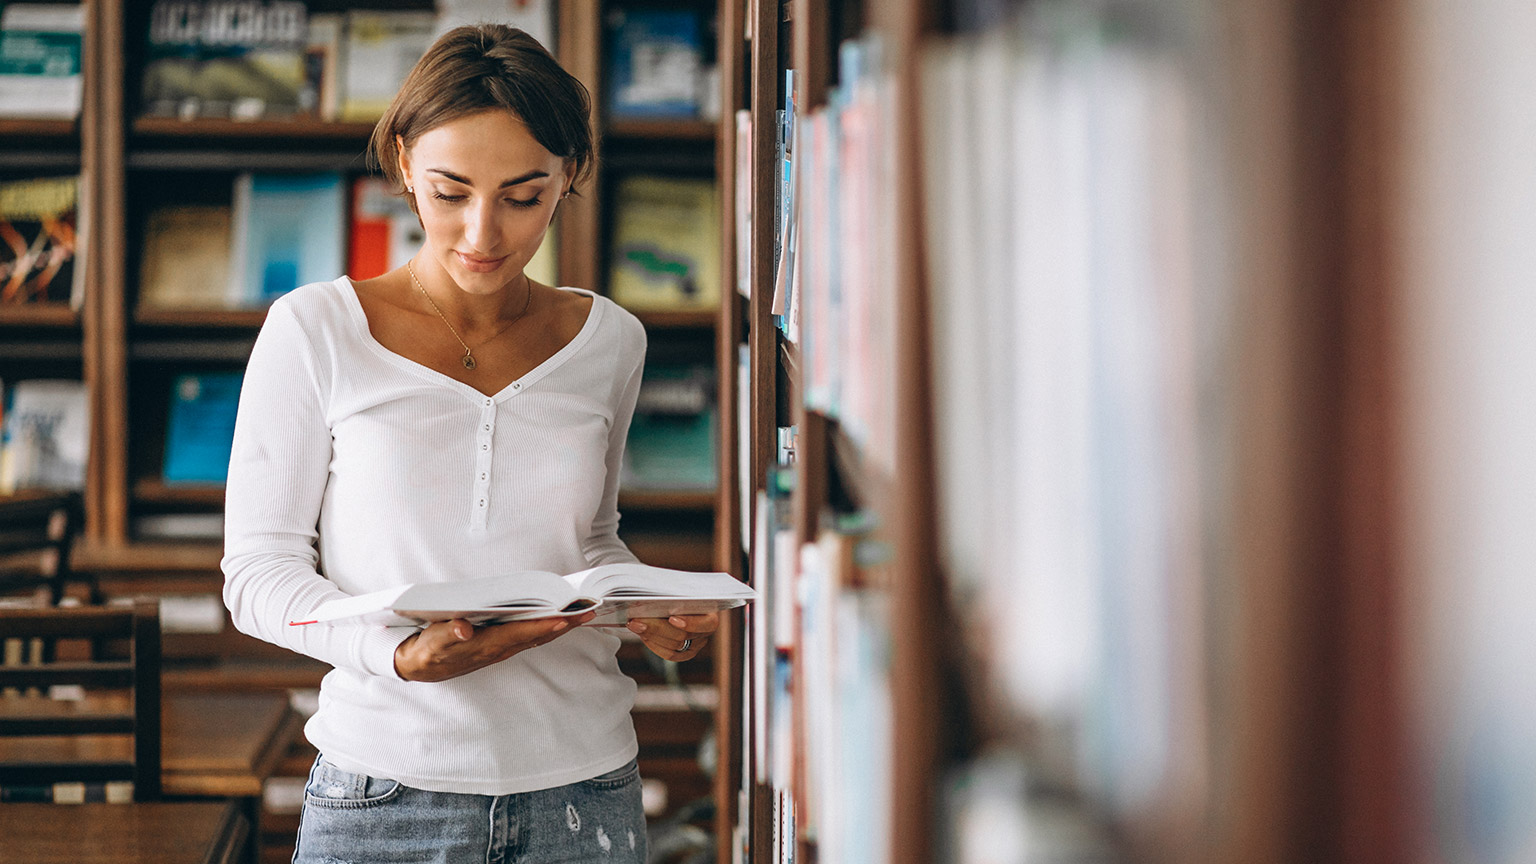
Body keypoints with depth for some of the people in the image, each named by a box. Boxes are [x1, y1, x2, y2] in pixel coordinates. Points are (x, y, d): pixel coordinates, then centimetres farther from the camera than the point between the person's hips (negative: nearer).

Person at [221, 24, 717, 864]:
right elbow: (258, 573, -5)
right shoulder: (314, 331, -5)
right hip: (385, 789, -3)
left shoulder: (608, 340, 5)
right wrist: (401, 653, -21)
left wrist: (647, 608, -4)